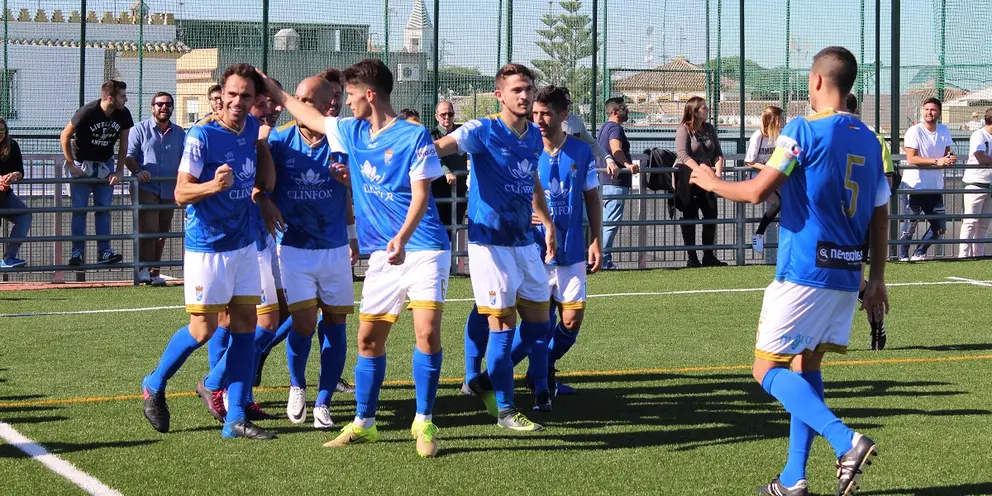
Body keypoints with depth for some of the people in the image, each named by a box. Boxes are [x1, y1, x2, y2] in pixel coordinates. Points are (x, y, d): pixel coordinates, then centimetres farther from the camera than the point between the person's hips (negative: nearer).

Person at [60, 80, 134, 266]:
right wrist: (71, 166, -13)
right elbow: (65, 137, -13)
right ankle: (77, 253, -2)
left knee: (103, 208, 1)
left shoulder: (123, 115, -11)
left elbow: (123, 145, 0)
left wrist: (119, 171, -6)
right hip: (82, 165, -4)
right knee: (79, 209, -4)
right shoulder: (87, 112, -23)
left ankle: (104, 252, 1)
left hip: (105, 165, 4)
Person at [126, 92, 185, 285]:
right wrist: (137, 171, -21)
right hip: (145, 188, -4)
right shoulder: (140, 129, 4)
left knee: (162, 232, 8)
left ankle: (155, 272, 15)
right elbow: (128, 155, -2)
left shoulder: (179, 134, 15)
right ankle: (143, 269, -17)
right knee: (148, 228, -18)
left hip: (169, 191, 4)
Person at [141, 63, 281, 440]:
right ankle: (154, 386, 23)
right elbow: (181, 193, -16)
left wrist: (262, 197, 16)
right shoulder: (202, 135, -17)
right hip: (207, 245, -6)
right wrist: (213, 185, -34)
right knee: (203, 329, -3)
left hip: (244, 242, 6)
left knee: (245, 322, 2)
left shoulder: (252, 128, 3)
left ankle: (235, 419, 5)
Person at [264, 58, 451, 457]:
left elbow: (421, 195, -15)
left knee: (427, 332, -16)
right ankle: (363, 424, 17)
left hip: (423, 248, -7)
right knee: (368, 338, 6)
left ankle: (424, 423, -4)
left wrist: (402, 237, -30)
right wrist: (269, 87, 31)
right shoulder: (352, 132, 10)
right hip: (382, 254, 7)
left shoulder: (414, 136, -10)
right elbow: (307, 114, 27)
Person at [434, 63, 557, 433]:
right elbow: (437, 148, -27)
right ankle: (504, 410, 7)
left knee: (538, 324, 8)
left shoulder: (534, 136, 9)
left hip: (525, 243, 7)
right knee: (503, 324, -4)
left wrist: (548, 223, 26)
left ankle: (488, 381, 25)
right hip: (490, 242, -7)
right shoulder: (483, 131, -12)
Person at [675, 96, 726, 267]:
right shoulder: (683, 130, -6)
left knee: (711, 214, 2)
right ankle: (692, 258, -3)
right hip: (687, 174, -6)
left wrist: (718, 168, -9)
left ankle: (708, 256, 10)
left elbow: (718, 152, 11)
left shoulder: (709, 129, 13)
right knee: (690, 216, -4)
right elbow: (683, 154, -17)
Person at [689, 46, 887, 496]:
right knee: (807, 366, 16)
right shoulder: (869, 141, 10)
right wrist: (877, 280, 19)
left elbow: (758, 192, -14)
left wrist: (712, 183, 4)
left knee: (767, 369, 0)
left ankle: (846, 442, -18)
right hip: (847, 275, 7)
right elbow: (881, 218, 12)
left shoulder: (804, 131, -11)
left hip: (803, 273, -7)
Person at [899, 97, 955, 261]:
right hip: (914, 185, -6)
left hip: (935, 186, 6)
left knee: (940, 227, 6)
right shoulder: (914, 131, -11)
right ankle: (903, 255, 11)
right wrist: (937, 161, -27)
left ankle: (919, 253, 20)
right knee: (910, 225, -5)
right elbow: (911, 158, -18)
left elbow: (947, 154, 13)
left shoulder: (944, 131, 7)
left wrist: (949, 158, -13)